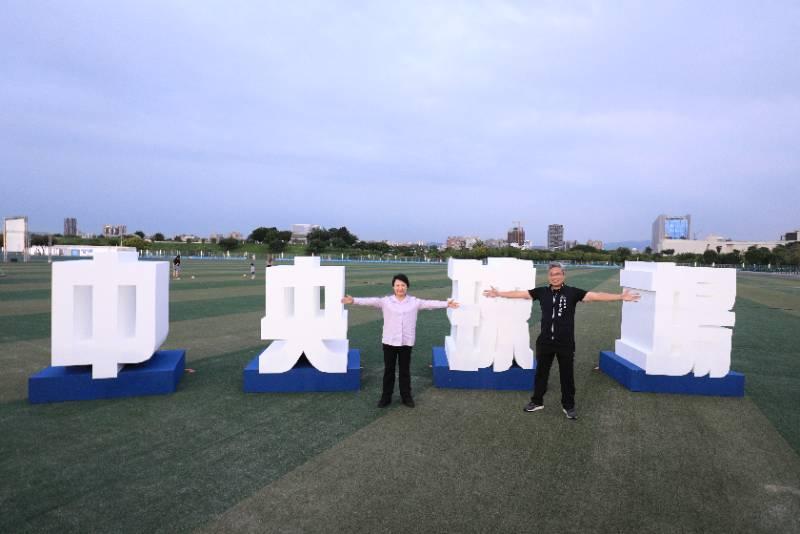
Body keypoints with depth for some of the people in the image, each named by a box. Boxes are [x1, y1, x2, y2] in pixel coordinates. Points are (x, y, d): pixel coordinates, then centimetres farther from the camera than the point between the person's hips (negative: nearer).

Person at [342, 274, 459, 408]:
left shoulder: (414, 302, 1)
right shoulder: (385, 301, -4)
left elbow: (430, 303, -2)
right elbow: (370, 301, -13)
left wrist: (446, 304, -7)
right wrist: (353, 301, -25)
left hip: (406, 342, 1)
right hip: (389, 342, 0)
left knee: (405, 370, 13)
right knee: (388, 370, 10)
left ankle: (406, 396, 28)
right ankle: (386, 397, 24)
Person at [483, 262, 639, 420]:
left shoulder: (573, 292, -8)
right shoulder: (542, 292, -1)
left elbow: (596, 296, -14)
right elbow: (519, 294, 4)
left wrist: (621, 296, -22)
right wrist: (498, 293, 6)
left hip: (565, 343, -2)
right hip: (545, 341, 2)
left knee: (567, 375, 11)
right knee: (541, 372, 15)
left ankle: (568, 406, 29)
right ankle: (537, 401, 33)